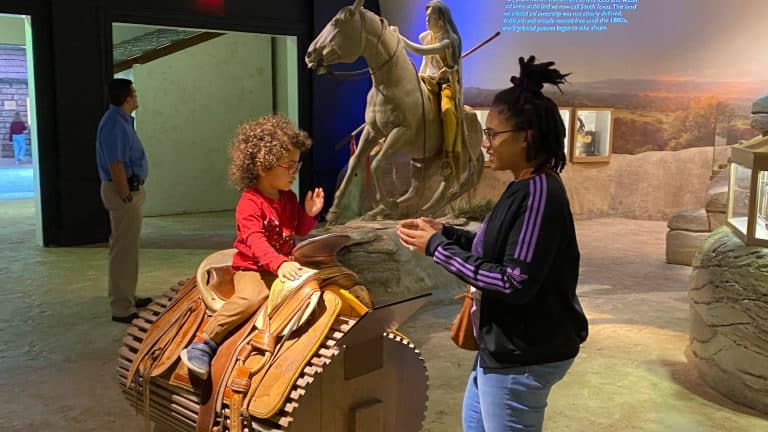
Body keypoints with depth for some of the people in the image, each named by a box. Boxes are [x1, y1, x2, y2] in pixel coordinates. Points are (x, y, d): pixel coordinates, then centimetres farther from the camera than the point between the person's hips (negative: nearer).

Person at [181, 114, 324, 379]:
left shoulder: (289, 198, 9)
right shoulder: (249, 203, -15)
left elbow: (300, 231, 19)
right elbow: (256, 241, -29)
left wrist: (309, 214, -2)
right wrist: (280, 264, -45)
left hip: (285, 265, 7)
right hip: (253, 269, -7)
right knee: (249, 298, -33)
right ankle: (204, 344, -23)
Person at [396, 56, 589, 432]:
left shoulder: (540, 193, -25)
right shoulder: (526, 187, 6)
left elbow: (515, 284, -29)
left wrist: (438, 248, -23)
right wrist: (446, 233, 3)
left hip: (524, 356, -10)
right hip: (508, 345, 10)